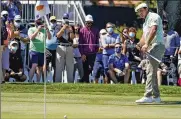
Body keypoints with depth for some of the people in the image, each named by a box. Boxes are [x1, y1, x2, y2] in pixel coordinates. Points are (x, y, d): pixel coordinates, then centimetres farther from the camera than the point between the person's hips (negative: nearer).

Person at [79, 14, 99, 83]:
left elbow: (97, 42, 12)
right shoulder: (82, 30, 2)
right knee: (85, 69, 3)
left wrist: (96, 51, 5)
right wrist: (82, 54, -7)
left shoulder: (95, 31, 7)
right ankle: (86, 82, 11)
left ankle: (83, 81, 2)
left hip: (93, 54, 1)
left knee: (90, 68, -8)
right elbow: (80, 43, 0)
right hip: (85, 54, -1)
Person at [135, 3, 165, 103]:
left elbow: (153, 31, -20)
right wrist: (140, 44, 0)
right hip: (151, 48, 10)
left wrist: (146, 44, -28)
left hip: (157, 45, -10)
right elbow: (144, 36, 21)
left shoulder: (153, 17, -5)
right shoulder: (145, 22, 25)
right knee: (152, 72, 11)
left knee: (150, 71, -16)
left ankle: (148, 96, -23)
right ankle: (156, 96, 16)